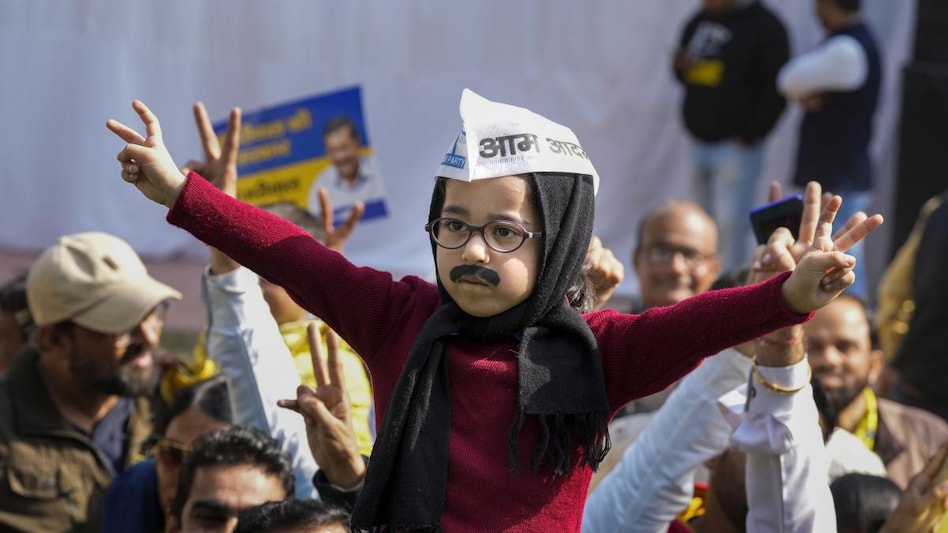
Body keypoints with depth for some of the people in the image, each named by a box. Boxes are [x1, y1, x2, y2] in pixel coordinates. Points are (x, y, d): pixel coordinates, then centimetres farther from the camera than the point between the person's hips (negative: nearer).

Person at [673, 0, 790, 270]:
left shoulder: (765, 27, -7)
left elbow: (775, 90, -11)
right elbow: (682, 73, 24)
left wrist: (747, 136, -15)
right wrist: (682, 66, -1)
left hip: (736, 145, -7)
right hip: (698, 141, 7)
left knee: (730, 225, -11)